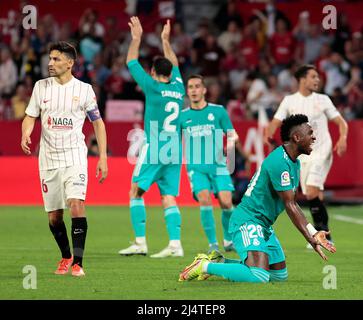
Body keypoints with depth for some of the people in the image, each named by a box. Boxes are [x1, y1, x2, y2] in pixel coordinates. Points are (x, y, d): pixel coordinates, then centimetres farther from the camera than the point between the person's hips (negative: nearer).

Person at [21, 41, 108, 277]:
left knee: (76, 204, -22)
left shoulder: (84, 89, -1)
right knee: (54, 216, 6)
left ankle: (78, 263, -21)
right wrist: (26, 135, -14)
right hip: (48, 159, 3)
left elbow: (98, 122, 6)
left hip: (75, 157, -3)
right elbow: (30, 117, 9)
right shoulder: (41, 86, 5)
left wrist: (103, 157, 1)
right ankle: (66, 257, 30)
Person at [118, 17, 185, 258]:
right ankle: (175, 244, -8)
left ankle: (140, 242, -5)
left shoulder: (153, 86, -6)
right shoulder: (178, 87, 8)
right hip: (175, 151, 5)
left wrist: (136, 38, 17)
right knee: (169, 198, 4)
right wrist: (166, 41, 39)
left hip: (154, 149, -5)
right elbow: (174, 65, 29)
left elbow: (131, 63, 6)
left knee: (135, 193, 2)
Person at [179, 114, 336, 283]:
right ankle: (205, 266, -10)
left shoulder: (294, 163, 14)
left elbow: (293, 204, 16)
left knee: (280, 275, 14)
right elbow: (290, 206, -19)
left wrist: (314, 234, 8)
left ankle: (220, 262, 19)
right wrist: (311, 239, -18)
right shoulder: (280, 163, -19)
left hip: (263, 225, 11)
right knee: (259, 277, -28)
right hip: (248, 221, -11)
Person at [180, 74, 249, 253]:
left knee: (226, 202, -13)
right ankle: (212, 243, -11)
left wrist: (232, 142, -13)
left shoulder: (218, 111, 5)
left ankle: (228, 240, 12)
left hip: (218, 165, 0)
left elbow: (232, 135, 7)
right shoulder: (183, 116, 9)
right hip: (196, 167, 0)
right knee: (204, 199, -21)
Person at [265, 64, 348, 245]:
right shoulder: (289, 101, 6)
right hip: (302, 155, 3)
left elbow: (341, 122, 7)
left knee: (312, 193, -19)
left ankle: (321, 233, -10)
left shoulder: (323, 100, 3)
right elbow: (275, 122, 3)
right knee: (312, 196, 3)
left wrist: (343, 138, -13)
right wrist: (269, 134, -19)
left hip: (321, 152, -3)